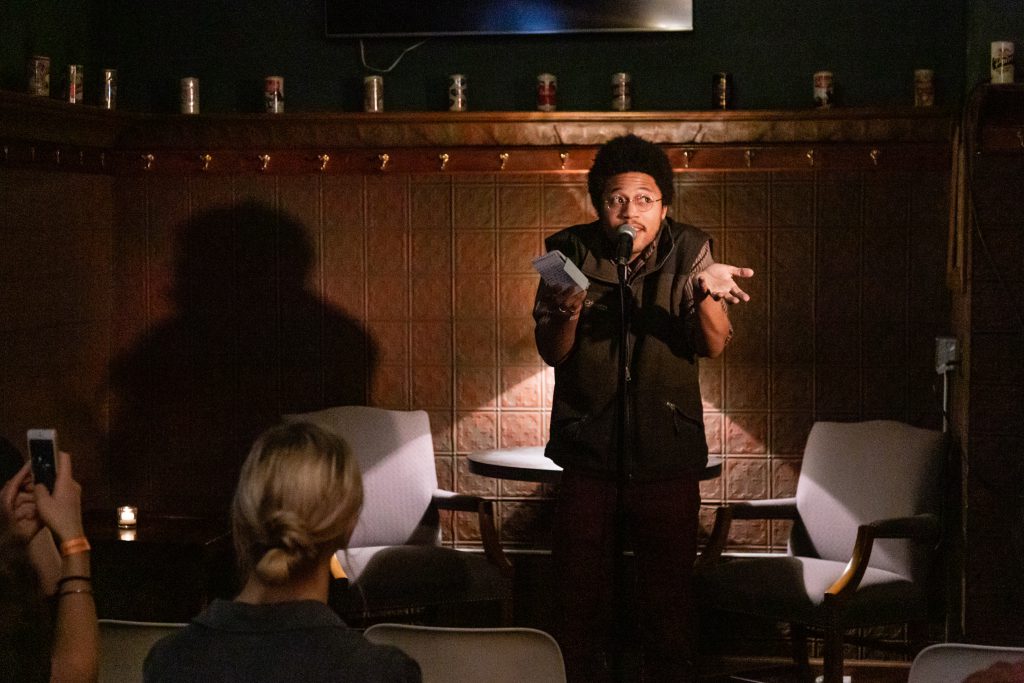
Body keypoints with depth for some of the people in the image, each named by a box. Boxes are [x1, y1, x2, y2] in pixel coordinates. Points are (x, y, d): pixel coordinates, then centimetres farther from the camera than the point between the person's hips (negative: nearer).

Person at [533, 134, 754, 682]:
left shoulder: (688, 251, -4)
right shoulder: (570, 253, -3)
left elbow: (714, 346, -14)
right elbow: (552, 353, -4)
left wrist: (705, 294, -34)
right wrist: (567, 313, -26)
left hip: (667, 457, 0)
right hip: (588, 457, 1)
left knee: (669, 605, 7)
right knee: (581, 603, 9)